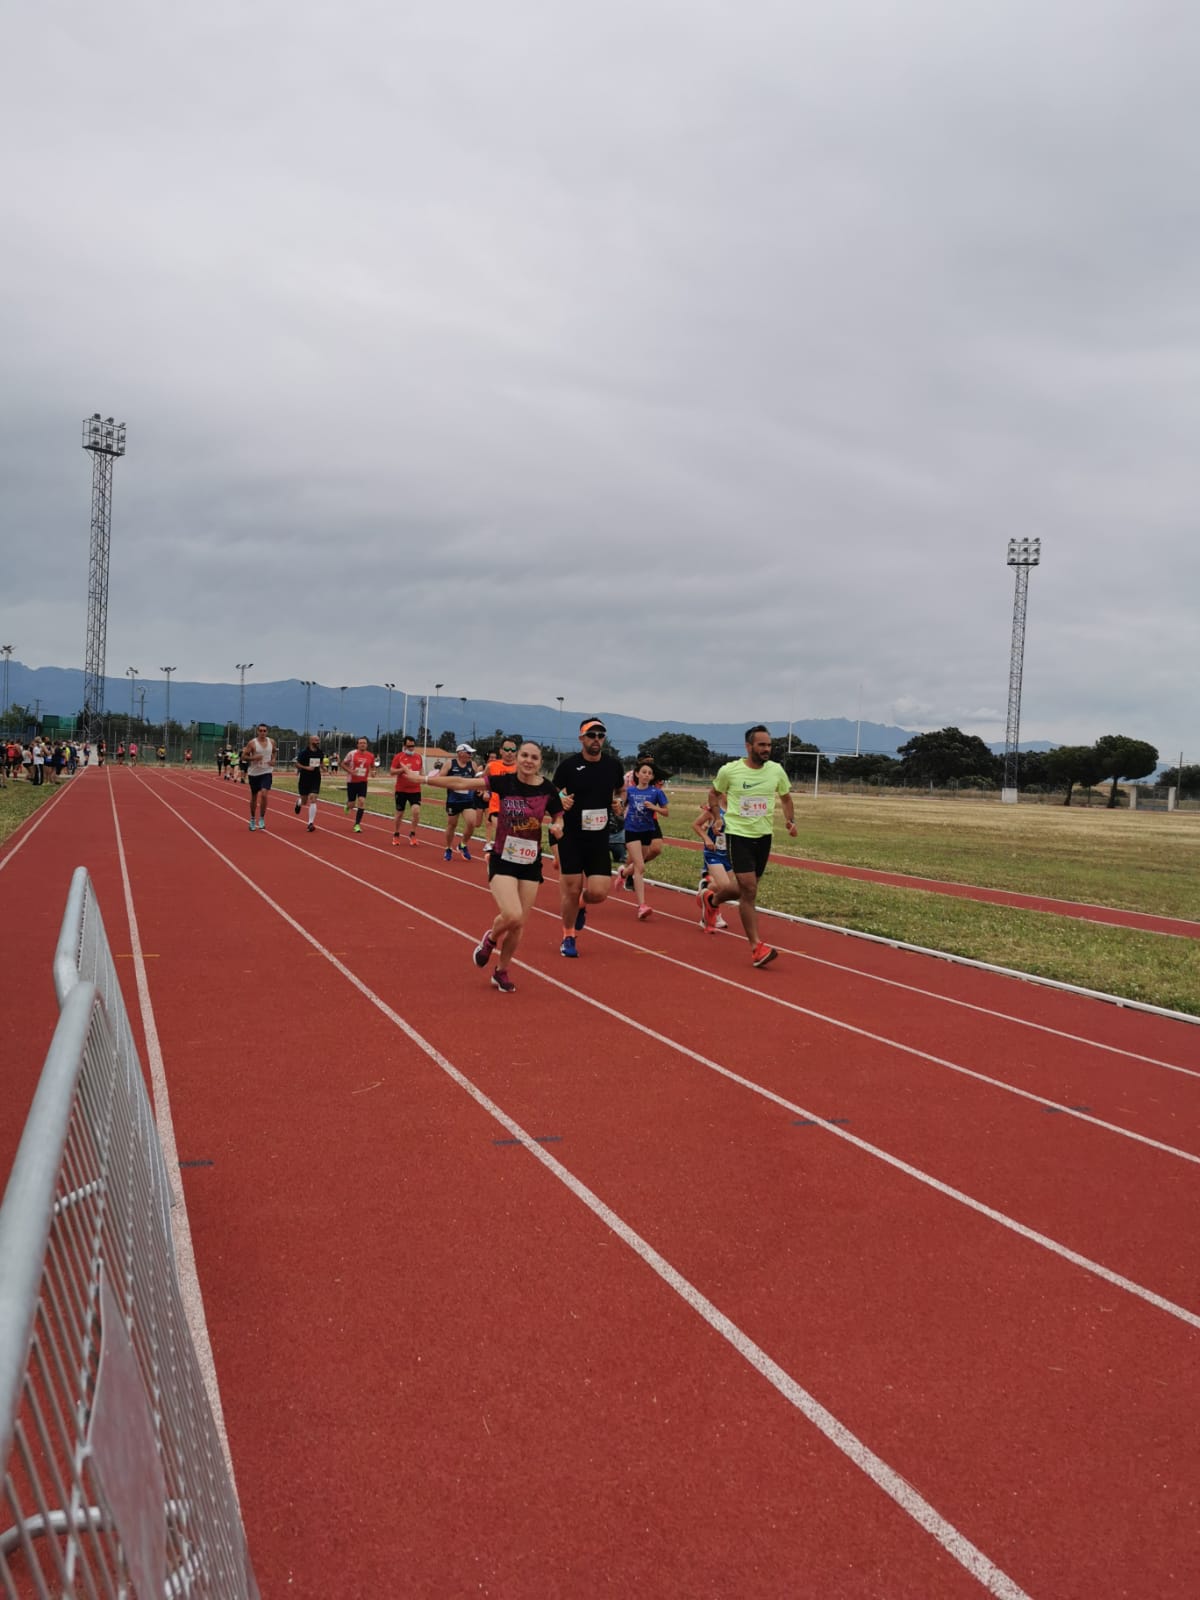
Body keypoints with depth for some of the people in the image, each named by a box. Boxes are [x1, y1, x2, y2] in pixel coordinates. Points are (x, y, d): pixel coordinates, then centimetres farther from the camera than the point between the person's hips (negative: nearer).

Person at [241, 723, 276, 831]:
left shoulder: (271, 742, 1)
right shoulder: (252, 743, -9)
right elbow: (243, 757, -7)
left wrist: (273, 760, 3)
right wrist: (254, 758, -24)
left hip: (266, 772, 1)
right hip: (254, 773, -1)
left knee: (264, 794, -18)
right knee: (254, 797, 11)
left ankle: (262, 818, -4)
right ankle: (253, 819, 30)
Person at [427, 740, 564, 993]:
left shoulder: (547, 790, -6)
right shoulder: (504, 781, -9)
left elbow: (559, 818, 8)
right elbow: (462, 783, -7)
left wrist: (557, 827, -15)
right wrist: (425, 779, -7)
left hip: (531, 865, 2)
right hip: (502, 861, -2)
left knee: (519, 925, 5)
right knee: (512, 915, -21)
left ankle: (502, 971, 29)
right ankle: (490, 939, 14)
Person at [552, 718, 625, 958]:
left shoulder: (613, 765, 2)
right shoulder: (568, 766, -7)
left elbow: (620, 790, 21)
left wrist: (620, 804, 0)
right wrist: (560, 803, -19)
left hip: (599, 839, 2)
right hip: (571, 838, -2)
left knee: (599, 892, -6)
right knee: (571, 890, 1)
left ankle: (581, 905, 31)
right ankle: (568, 938, 24)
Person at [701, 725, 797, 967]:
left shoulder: (776, 770, -1)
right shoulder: (729, 770, -9)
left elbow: (785, 798, 15)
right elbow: (714, 793, 10)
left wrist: (791, 821, -1)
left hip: (764, 836, 5)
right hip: (739, 835, -5)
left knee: (746, 888, 17)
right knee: (749, 890, -12)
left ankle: (711, 899, 49)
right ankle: (756, 948, -6)